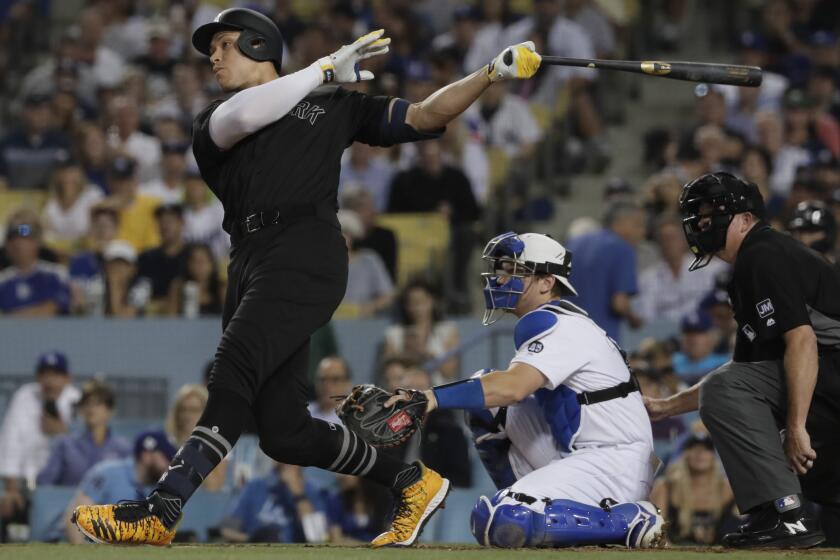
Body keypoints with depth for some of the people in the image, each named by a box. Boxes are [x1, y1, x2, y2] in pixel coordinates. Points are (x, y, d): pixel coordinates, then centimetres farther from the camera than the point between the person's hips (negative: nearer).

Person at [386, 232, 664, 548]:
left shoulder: (561, 327, -15)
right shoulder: (543, 324, 18)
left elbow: (513, 387, -30)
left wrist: (435, 398, -37)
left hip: (616, 464, -10)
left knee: (501, 523, -25)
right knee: (488, 403, 10)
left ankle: (629, 520, -14)